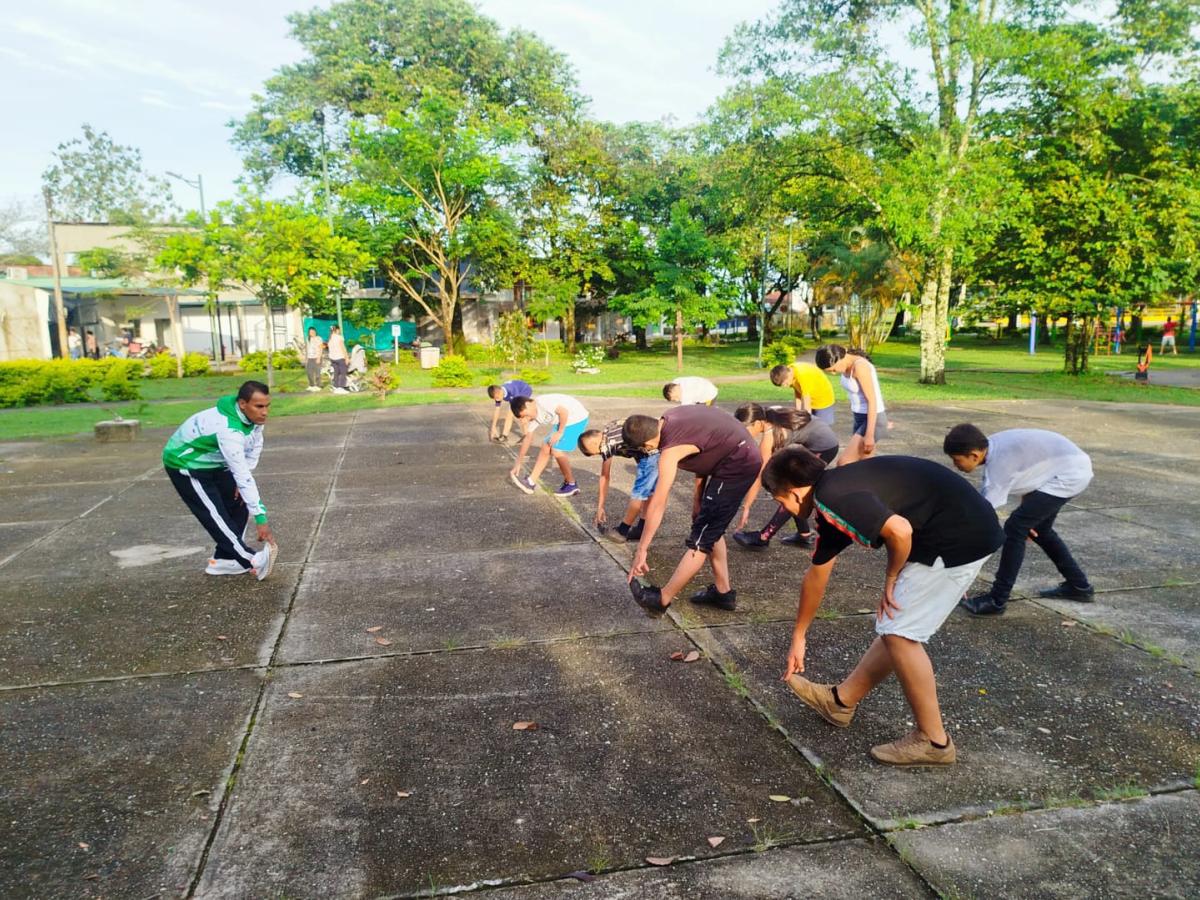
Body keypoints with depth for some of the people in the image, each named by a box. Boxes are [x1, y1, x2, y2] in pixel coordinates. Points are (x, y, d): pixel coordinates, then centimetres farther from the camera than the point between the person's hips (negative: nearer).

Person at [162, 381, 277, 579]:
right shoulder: (228, 429, -39)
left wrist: (241, 484, -6)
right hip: (185, 464, -8)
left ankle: (223, 560, 11)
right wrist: (260, 518, -39)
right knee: (215, 514, -16)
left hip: (212, 462, 9)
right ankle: (252, 561, -20)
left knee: (238, 505, 3)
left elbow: (254, 448, 4)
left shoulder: (253, 416, -14)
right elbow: (242, 475, -40)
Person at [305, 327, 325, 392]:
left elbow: (321, 349, -10)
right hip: (309, 358, 6)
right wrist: (306, 358, 11)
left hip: (316, 358, -6)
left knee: (317, 372, -5)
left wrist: (319, 358, -17)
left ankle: (318, 386, 0)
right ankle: (311, 386, 14)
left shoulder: (318, 339, -6)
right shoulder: (308, 339, 12)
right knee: (309, 372, 5)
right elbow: (306, 349, 16)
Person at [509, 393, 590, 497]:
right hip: (564, 421, 9)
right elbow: (528, 438, 11)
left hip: (577, 418, -9)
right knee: (545, 447, 7)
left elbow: (564, 411, -29)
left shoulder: (543, 402, -24)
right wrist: (518, 463, 12)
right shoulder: (533, 415, 5)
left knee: (557, 451, -12)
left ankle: (571, 485, 4)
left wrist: (560, 432, -17)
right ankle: (531, 483, 12)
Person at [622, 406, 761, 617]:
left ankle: (661, 599, 3)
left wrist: (641, 550, -13)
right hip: (744, 456, 10)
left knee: (701, 539, -4)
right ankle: (723, 591, 26)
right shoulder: (668, 419, 1)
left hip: (737, 466, -10)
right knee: (710, 529, 18)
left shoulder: (671, 450, -22)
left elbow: (657, 505, -19)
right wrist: (698, 494, 12)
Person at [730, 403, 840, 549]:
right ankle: (804, 535, 19)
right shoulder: (770, 415, -4)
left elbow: (758, 476, -17)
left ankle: (763, 537, -2)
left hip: (824, 447, -9)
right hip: (824, 441, 9)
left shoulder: (769, 436, -23)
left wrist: (746, 507, -10)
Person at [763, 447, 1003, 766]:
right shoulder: (832, 501, 14)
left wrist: (891, 578, -8)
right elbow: (817, 574, 24)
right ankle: (840, 701, 28)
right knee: (894, 626, 16)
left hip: (959, 538, -9)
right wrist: (798, 636, 34)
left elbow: (899, 530, -30)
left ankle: (933, 742, 9)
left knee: (900, 633, -3)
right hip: (966, 533, 9)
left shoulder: (831, 497, -17)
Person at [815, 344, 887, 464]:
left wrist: (869, 434, -23)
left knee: (844, 464, -14)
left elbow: (872, 400, -22)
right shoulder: (846, 366, 3)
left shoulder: (860, 366, -23)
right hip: (860, 418, 9)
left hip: (873, 419, -9)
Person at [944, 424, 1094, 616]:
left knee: (1015, 528, -13)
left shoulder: (998, 463, -27)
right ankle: (1078, 586, 35)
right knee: (1038, 528, 22)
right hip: (1074, 468, 10)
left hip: (1069, 474, -10)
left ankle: (996, 601, -6)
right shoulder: (993, 448, -3)